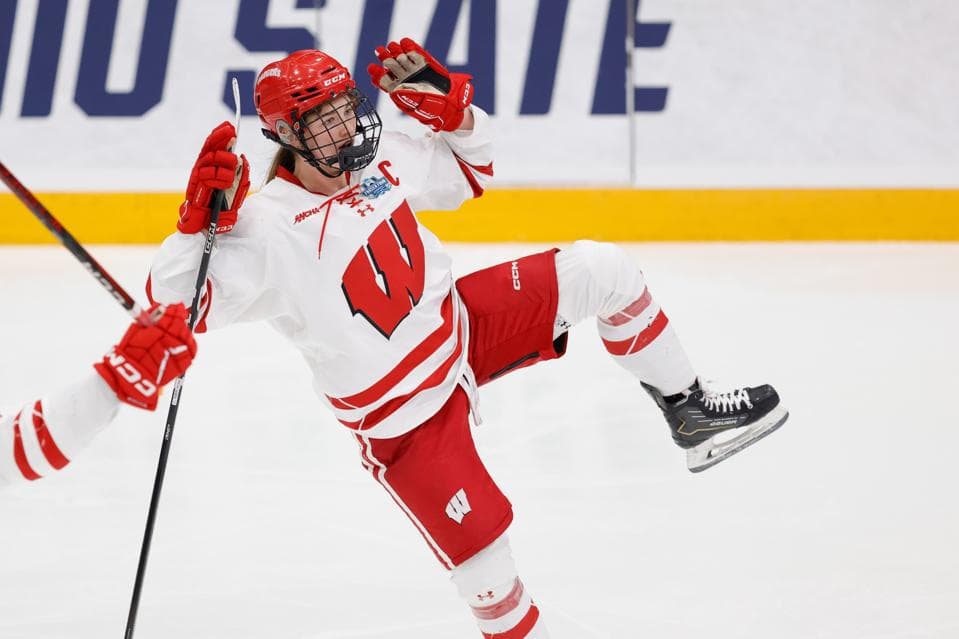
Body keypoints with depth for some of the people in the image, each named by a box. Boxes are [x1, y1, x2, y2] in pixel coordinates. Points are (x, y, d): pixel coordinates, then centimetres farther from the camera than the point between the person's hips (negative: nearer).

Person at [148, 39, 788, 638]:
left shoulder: (378, 156, -7)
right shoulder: (267, 227, -26)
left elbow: (471, 171, 11)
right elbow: (174, 303, -33)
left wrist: (447, 104, -7)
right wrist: (200, 219, -45)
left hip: (460, 324, 6)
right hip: (401, 417, -6)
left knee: (599, 268, -5)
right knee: (480, 548, -9)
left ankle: (689, 410, 9)